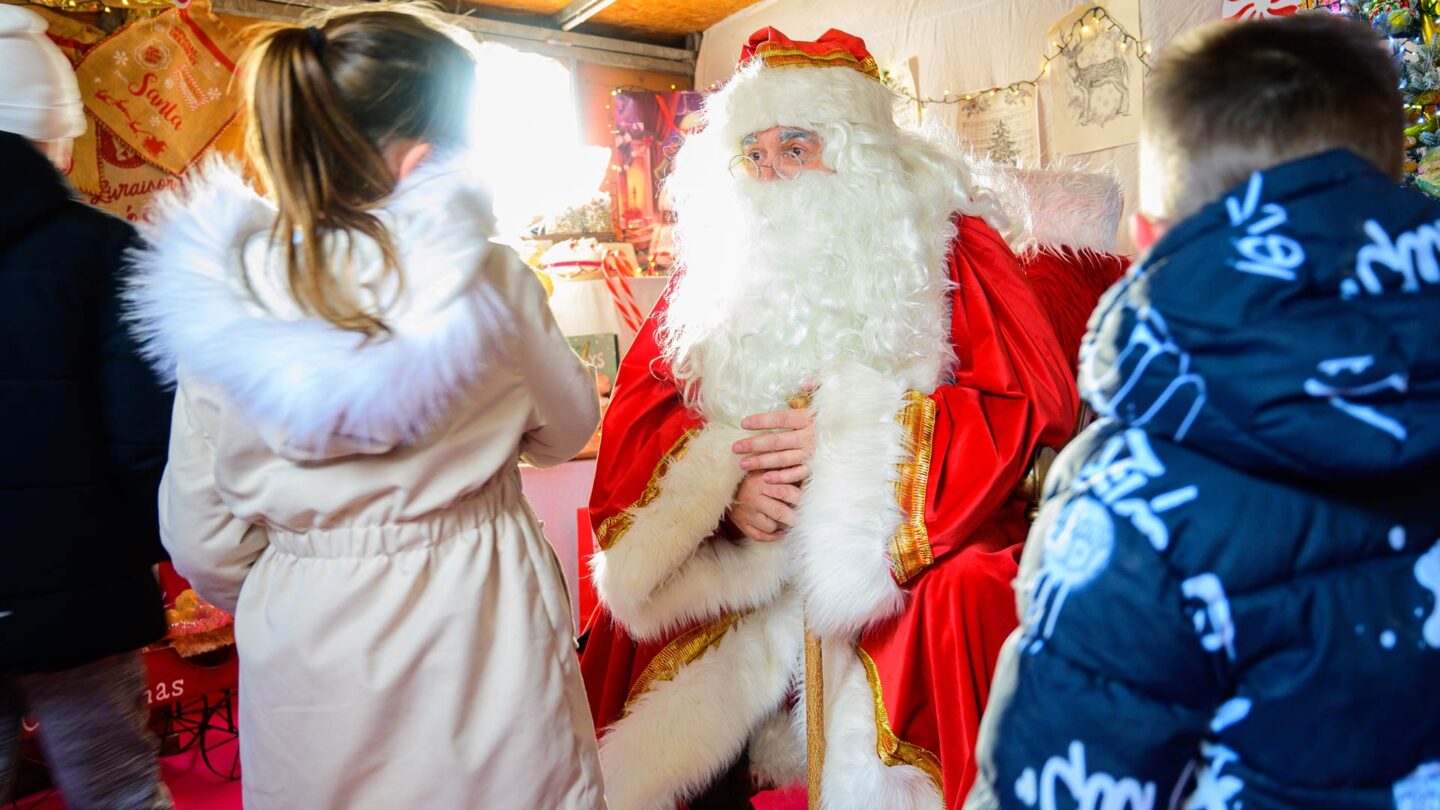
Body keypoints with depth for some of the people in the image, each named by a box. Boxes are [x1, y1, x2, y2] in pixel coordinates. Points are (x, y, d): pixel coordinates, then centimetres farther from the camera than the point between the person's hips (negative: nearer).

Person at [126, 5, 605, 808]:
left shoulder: (219, 293, -11)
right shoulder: (491, 279, -18)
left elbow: (203, 543, -2)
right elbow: (565, 431, 0)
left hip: (302, 651, 2)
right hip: (479, 635, -1)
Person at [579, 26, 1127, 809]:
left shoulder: (950, 245, -1)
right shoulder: (716, 271, 8)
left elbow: (1033, 398, -10)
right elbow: (636, 414, 3)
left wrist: (852, 440, -17)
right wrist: (722, 484, -17)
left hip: (916, 555, -3)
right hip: (738, 567, 4)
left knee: (967, 602, -30)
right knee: (629, 626, -5)